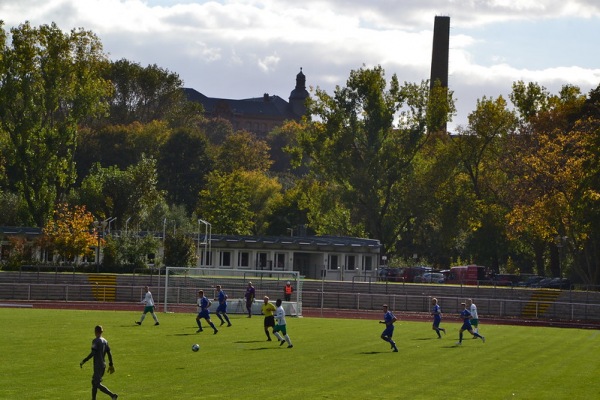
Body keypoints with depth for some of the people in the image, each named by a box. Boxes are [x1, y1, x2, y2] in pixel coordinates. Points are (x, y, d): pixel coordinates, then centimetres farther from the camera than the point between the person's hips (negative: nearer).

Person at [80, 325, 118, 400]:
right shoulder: (105, 341, 10)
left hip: (98, 365, -8)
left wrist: (83, 361, -17)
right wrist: (111, 365, 18)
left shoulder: (95, 341, -13)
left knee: (97, 384, -7)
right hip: (103, 365, 8)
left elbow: (92, 353, -22)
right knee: (94, 382, 18)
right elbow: (109, 353, 11)